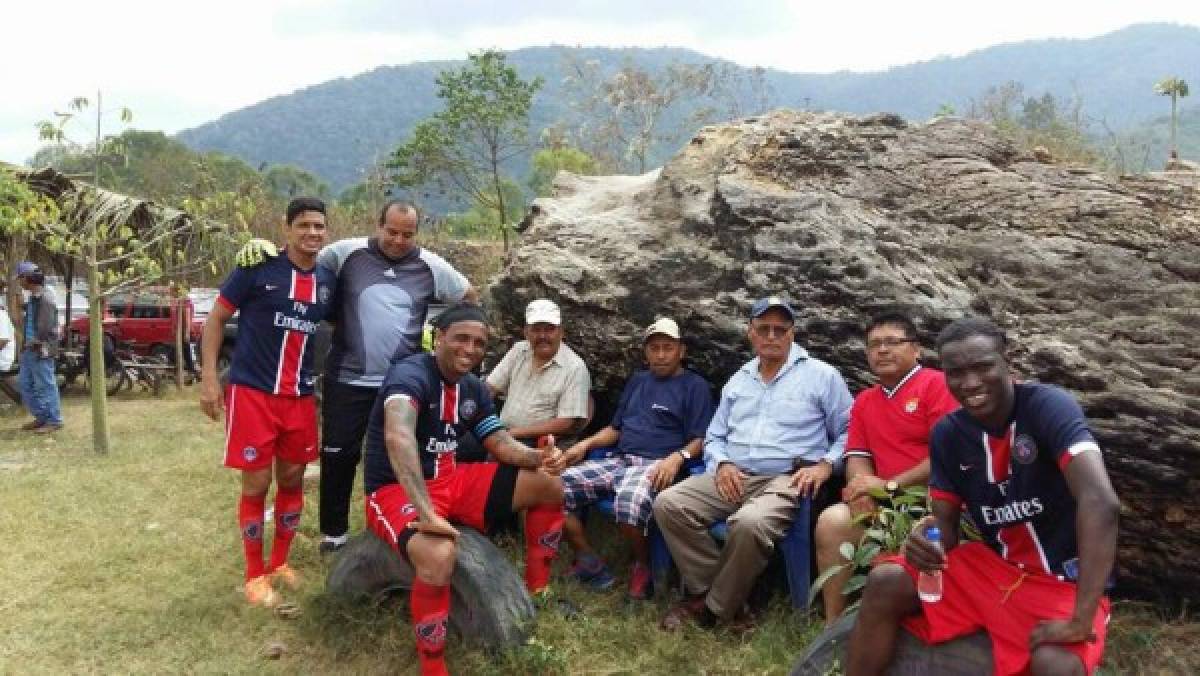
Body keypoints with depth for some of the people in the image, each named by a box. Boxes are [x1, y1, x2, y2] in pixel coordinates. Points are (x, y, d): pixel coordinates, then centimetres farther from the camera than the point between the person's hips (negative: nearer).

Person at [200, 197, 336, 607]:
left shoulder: (327, 280, 6)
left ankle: (280, 562, 30)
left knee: (292, 480, 13)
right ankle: (255, 575, 16)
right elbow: (216, 317, -3)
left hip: (300, 396, 5)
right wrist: (209, 377, -9)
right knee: (256, 486, 0)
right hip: (252, 392, -5)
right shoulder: (259, 267, -9)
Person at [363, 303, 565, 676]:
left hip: (451, 480, 8)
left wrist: (536, 456, -14)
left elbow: (500, 442, 9)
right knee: (439, 555, -40)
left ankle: (537, 590, 15)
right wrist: (426, 512, -48)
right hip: (396, 491, -8)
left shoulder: (473, 389, 7)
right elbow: (398, 436, -40)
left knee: (549, 485, 1)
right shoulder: (410, 373, -22)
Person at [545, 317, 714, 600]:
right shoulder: (638, 381, 26)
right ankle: (588, 562, -5)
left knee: (629, 502, -40)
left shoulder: (695, 386, 7)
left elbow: (700, 439, -2)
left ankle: (644, 563, -10)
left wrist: (678, 457, -22)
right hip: (618, 460, 6)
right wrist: (586, 444, 11)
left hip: (657, 465, -6)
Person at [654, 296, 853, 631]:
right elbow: (714, 436, 22)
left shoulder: (822, 375, 6)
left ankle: (717, 607, -14)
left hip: (787, 479, -5)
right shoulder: (738, 380, 21)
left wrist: (825, 465, -12)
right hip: (734, 476, 5)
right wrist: (722, 464, 0)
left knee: (749, 523, -38)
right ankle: (704, 590, -10)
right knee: (668, 504, -21)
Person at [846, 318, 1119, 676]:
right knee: (884, 583, -12)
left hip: (1060, 580, -5)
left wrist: (1080, 620, -37)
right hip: (992, 564, 5)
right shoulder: (947, 434, -2)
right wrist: (927, 538, -24)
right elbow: (946, 524, 4)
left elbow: (1101, 502, -34)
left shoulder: (1049, 407, -21)